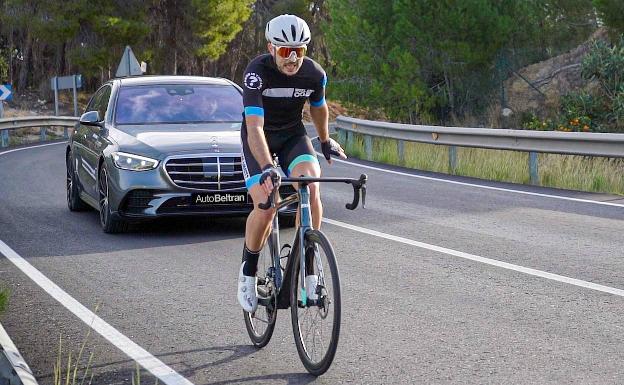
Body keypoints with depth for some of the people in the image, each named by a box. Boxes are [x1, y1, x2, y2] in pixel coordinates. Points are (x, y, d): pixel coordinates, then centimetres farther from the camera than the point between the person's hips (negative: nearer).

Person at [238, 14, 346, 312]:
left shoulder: (314, 74, -16)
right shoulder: (257, 72, -28)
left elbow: (318, 107, 8)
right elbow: (254, 127, -37)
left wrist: (325, 141, 24)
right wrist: (267, 169, -50)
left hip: (293, 134, 3)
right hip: (259, 139, -3)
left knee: (311, 187, -26)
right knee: (265, 206, -22)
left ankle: (307, 268, -14)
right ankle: (248, 271, 4)